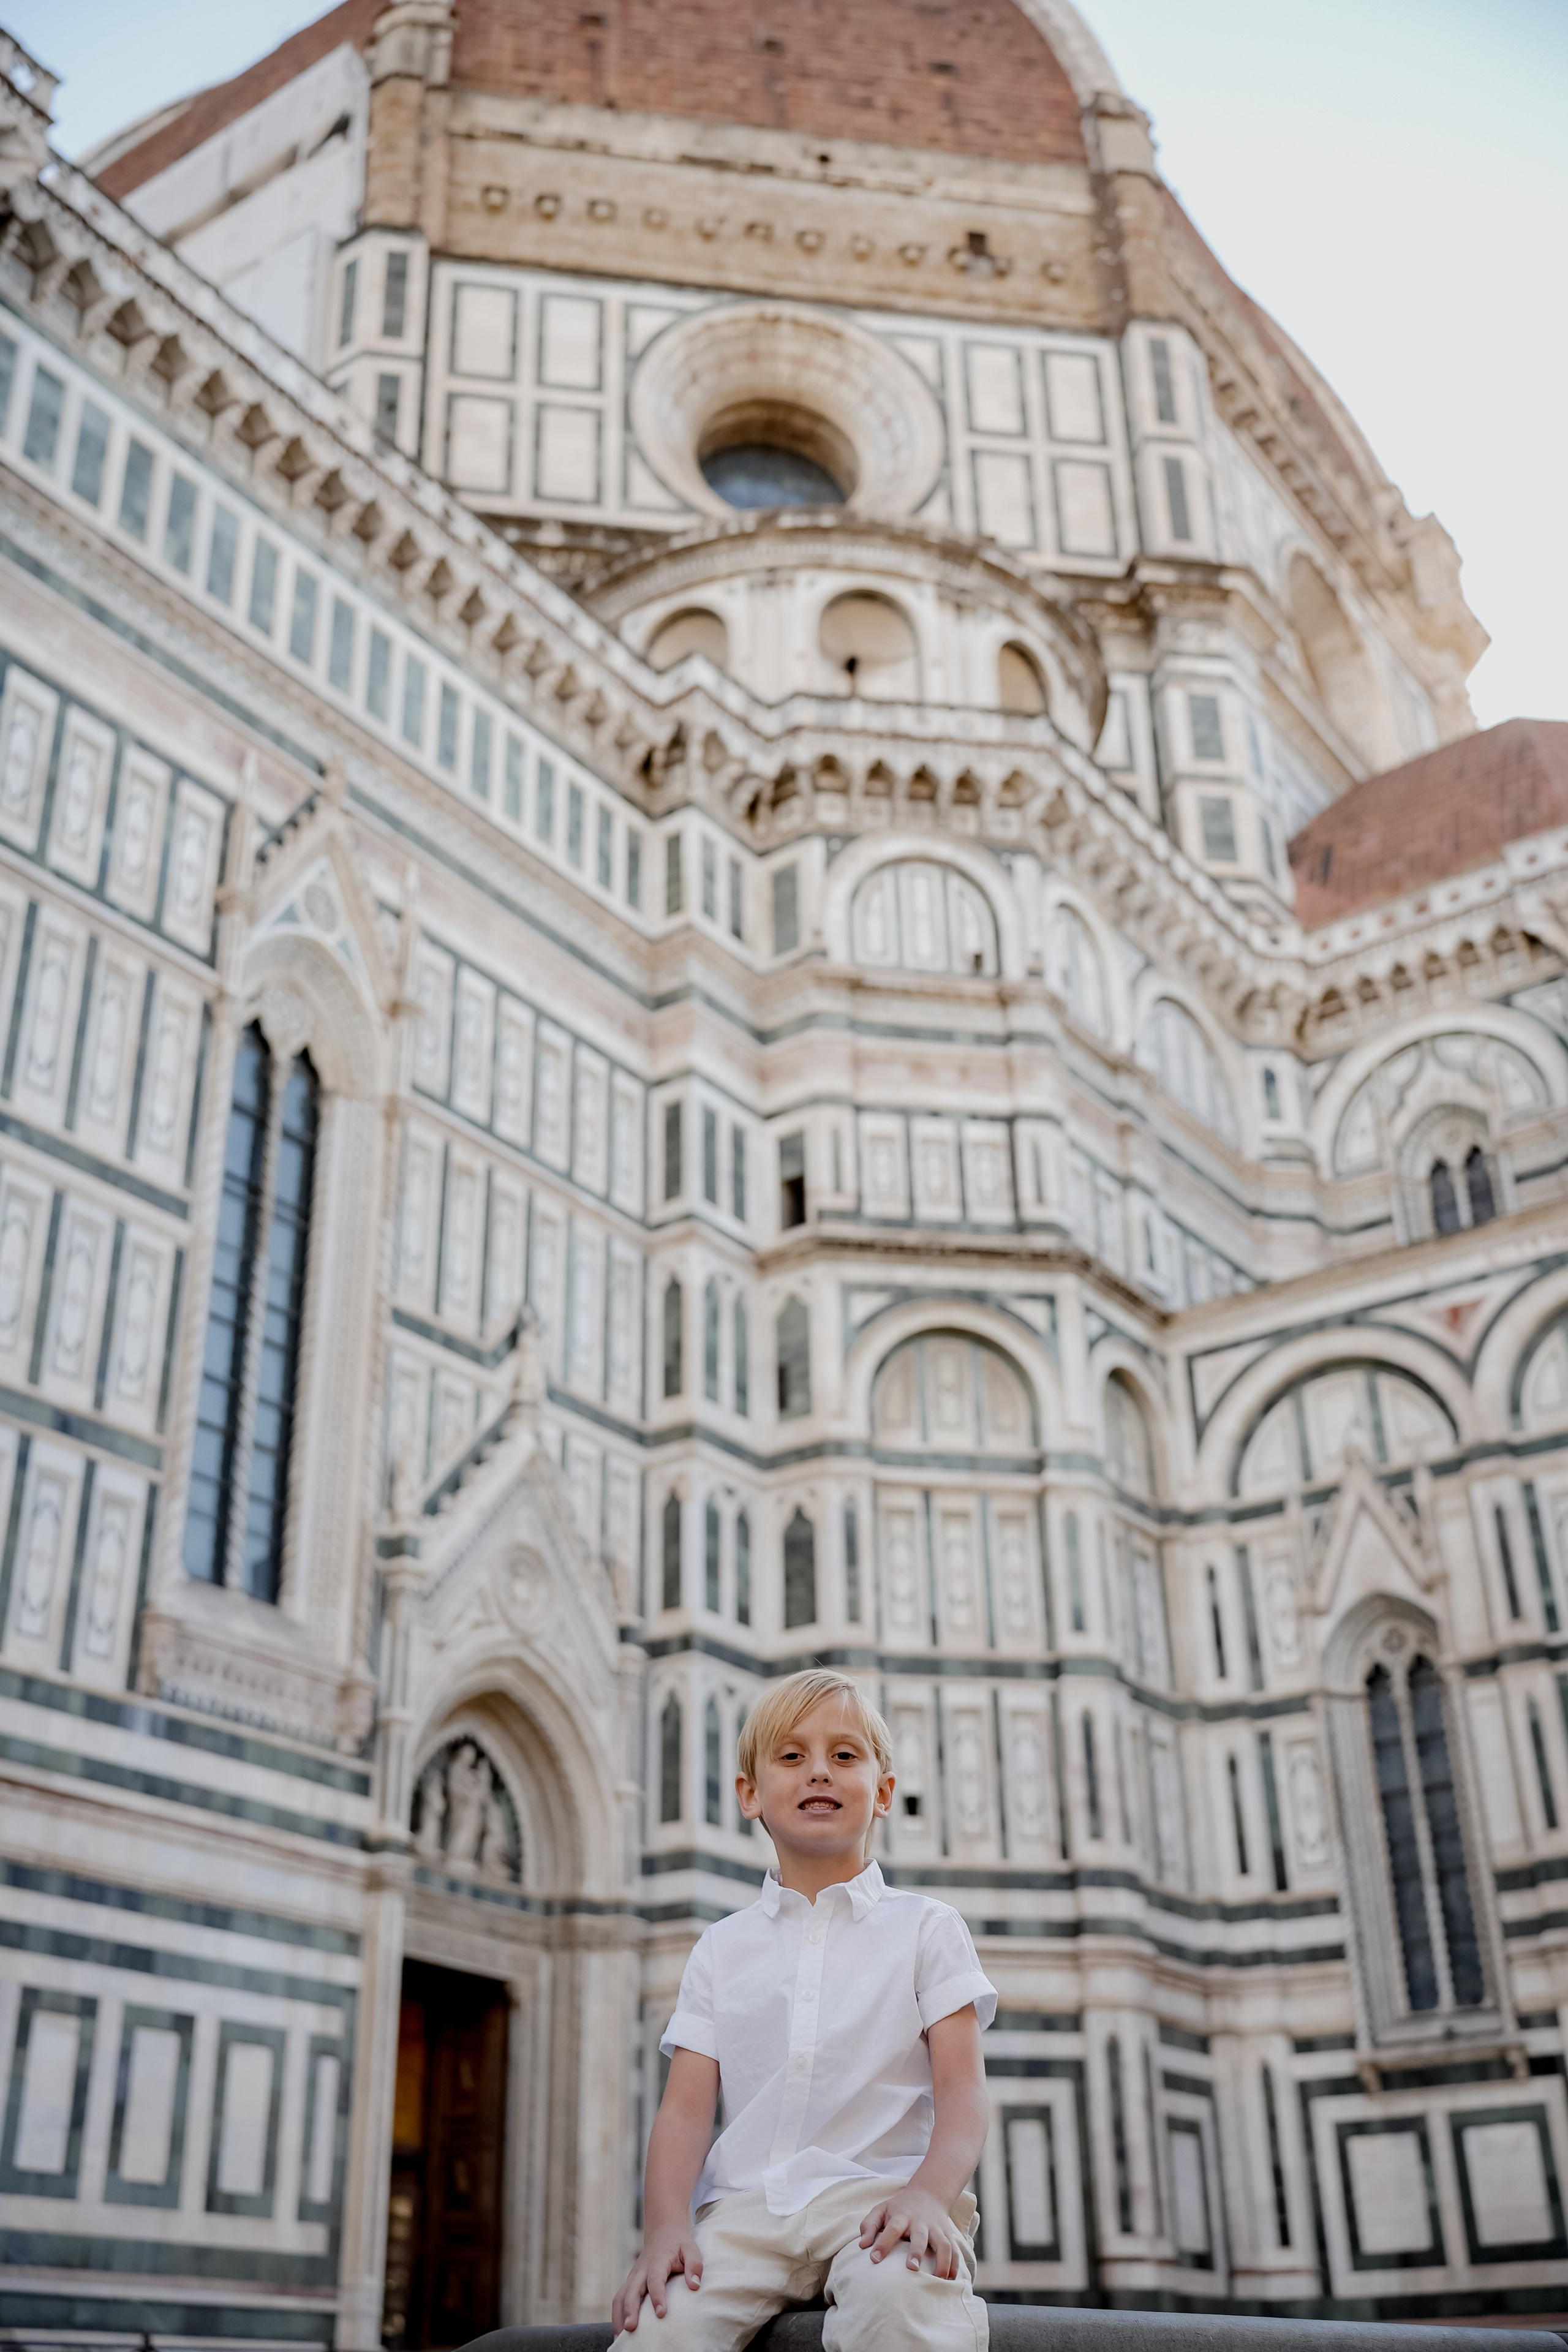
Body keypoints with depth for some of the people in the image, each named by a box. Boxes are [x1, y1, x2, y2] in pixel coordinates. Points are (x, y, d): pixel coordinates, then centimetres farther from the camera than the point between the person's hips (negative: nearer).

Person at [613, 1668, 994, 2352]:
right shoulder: (722, 1948, 18)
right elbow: (685, 2109, 9)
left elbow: (961, 2096, 1)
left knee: (898, 2297, -38)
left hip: (878, 2191, -2)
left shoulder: (925, 1928, 11)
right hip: (746, 2204, 3)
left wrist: (928, 2195, -21)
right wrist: (666, 2225, -11)